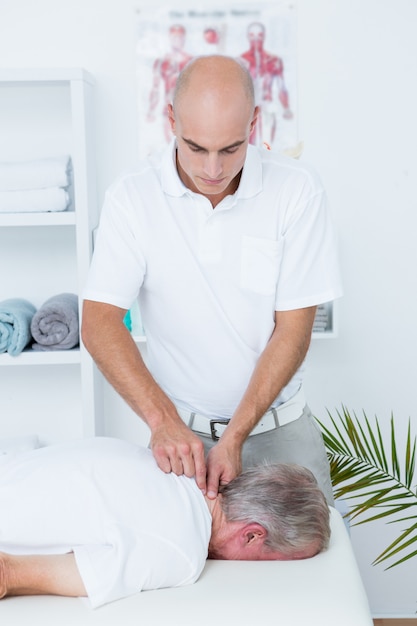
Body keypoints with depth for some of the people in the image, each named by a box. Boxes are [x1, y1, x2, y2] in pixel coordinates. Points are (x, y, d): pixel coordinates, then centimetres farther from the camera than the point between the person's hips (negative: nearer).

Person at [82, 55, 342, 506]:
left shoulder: (297, 190, -11)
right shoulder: (132, 197, -10)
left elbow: (293, 330, -10)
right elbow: (99, 323, -14)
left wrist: (236, 436, -17)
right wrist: (163, 419, -27)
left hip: (278, 428, 0)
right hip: (180, 432, 0)